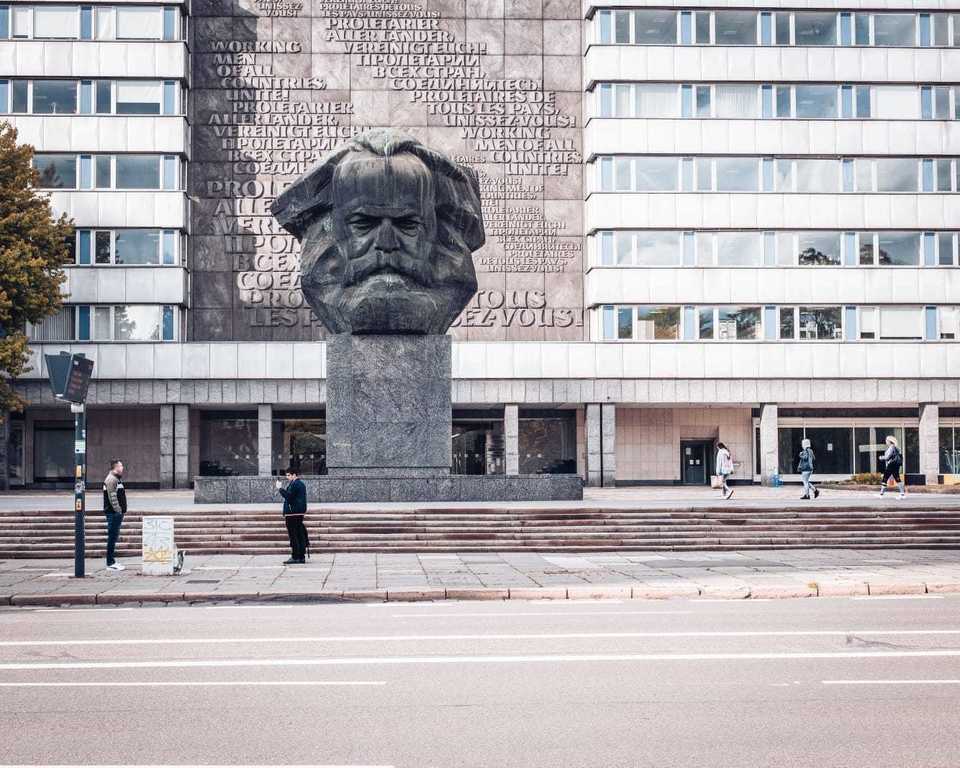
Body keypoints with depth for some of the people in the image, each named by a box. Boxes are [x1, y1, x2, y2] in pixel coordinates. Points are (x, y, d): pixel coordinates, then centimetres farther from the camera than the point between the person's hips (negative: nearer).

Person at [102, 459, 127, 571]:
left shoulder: (117, 479, 18)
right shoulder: (111, 479, -15)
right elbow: (112, 497, -21)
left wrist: (122, 510, 17)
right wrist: (118, 510, -20)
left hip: (118, 512, 10)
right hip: (114, 513, -10)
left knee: (114, 537, 14)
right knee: (112, 537, -7)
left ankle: (112, 561, 20)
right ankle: (110, 563, -4)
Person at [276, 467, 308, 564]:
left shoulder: (294, 484, -13)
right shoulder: (301, 484, 18)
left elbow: (288, 496, -20)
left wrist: (280, 488, -10)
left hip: (293, 513, -10)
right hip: (300, 513, 10)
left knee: (294, 536, -8)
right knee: (300, 535, 10)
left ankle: (295, 557, -8)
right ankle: (301, 557, 12)